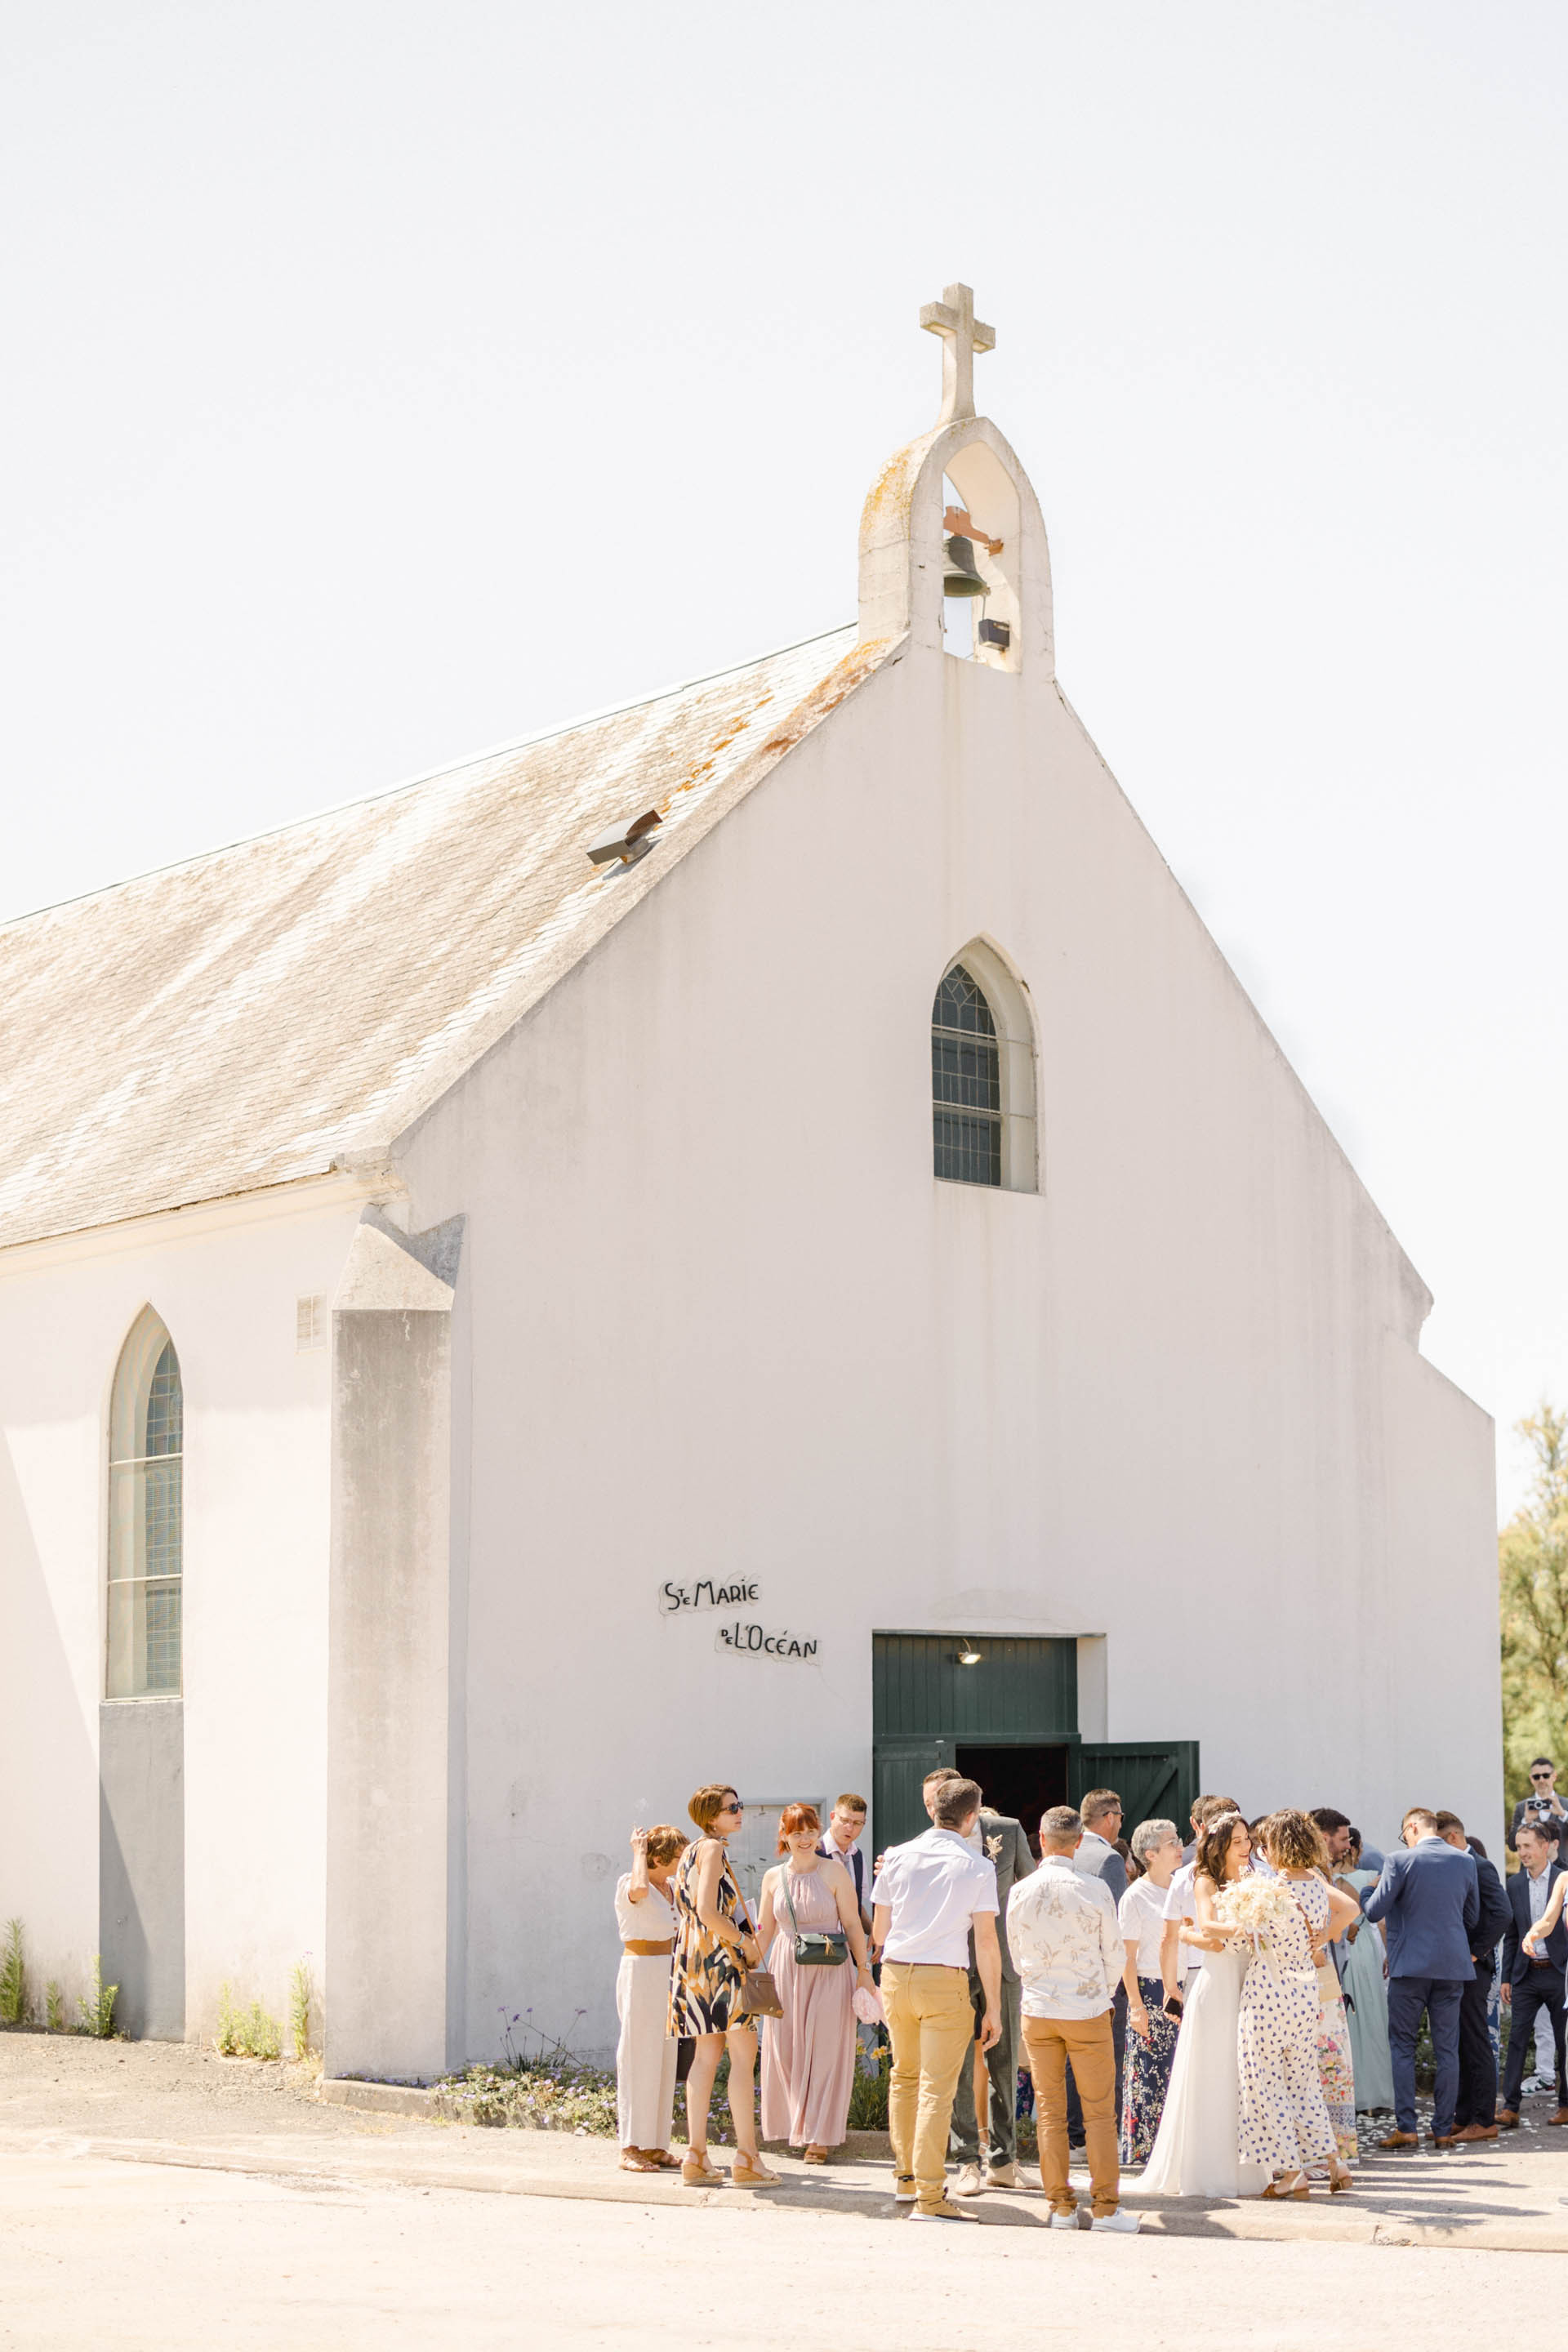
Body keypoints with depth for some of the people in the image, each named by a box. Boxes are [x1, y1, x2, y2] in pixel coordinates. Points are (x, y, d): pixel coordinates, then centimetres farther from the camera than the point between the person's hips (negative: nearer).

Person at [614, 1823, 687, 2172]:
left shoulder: (669, 1888, 14)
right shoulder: (627, 1885, -10)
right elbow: (639, 1890, -36)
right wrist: (638, 1851, -21)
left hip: (667, 1975, 8)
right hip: (640, 1972, -8)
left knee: (663, 2060, 8)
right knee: (639, 2058, -7)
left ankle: (654, 2145, 12)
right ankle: (630, 2148, -4)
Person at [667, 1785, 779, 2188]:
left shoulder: (692, 1851, 18)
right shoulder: (712, 1848, -10)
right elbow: (708, 1913, -19)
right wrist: (746, 1942, -9)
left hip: (695, 1957, 10)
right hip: (718, 1956, -10)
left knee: (707, 2055, 9)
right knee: (744, 2054, -8)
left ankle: (696, 2157, 8)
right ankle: (746, 2158, -11)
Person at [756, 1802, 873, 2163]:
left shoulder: (833, 1871, -3)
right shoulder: (773, 1877, 6)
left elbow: (852, 1924, -2)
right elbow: (765, 1931, 14)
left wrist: (864, 1971, -6)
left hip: (830, 1971, -3)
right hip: (786, 1970, 3)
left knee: (825, 2052, -1)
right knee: (786, 2050, 4)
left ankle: (819, 2137, 7)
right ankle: (797, 2127, 20)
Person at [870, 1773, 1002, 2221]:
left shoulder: (897, 1857, 5)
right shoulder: (977, 1867, -5)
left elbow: (878, 1932, 10)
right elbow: (986, 1941, -7)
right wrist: (993, 2007, -2)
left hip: (896, 1973, 4)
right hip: (944, 1980, -4)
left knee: (904, 2076, 20)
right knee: (937, 2088, -4)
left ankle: (905, 2178, 30)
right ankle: (929, 2196, -6)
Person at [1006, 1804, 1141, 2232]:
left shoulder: (1020, 1892, -2)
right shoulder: (1095, 1889, -9)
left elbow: (1017, 1955, 9)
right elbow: (1115, 1955, -1)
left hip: (1037, 2009, 2)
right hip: (1088, 2010, -2)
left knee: (1049, 2111, 8)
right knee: (1099, 2112, 4)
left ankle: (1061, 2206, 10)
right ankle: (1105, 2207, 3)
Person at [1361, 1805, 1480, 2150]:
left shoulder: (1400, 1861, -9)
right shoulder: (1465, 1862, 4)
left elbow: (1374, 1912, -7)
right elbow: (1472, 1918, 13)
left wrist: (1363, 1898, 15)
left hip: (1410, 1965, -4)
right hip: (1453, 1966, 4)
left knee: (1402, 2046, 5)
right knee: (1447, 2049, 8)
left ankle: (1406, 2128, -1)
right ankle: (1443, 2130, 9)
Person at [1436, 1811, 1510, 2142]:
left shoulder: (1479, 1867, -12)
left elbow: (1502, 1913, -22)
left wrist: (1475, 1953, -19)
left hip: (1472, 1968, -9)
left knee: (1476, 2043, -6)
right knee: (1459, 2044, 12)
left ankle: (1484, 2120, -2)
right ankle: (1464, 2115, 18)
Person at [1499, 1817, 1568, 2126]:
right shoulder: (1515, 1884, 8)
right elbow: (1511, 1934, 12)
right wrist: (1506, 1978, 9)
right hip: (1526, 1973, 3)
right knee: (1517, 2039, -4)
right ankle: (1510, 2107, -5)